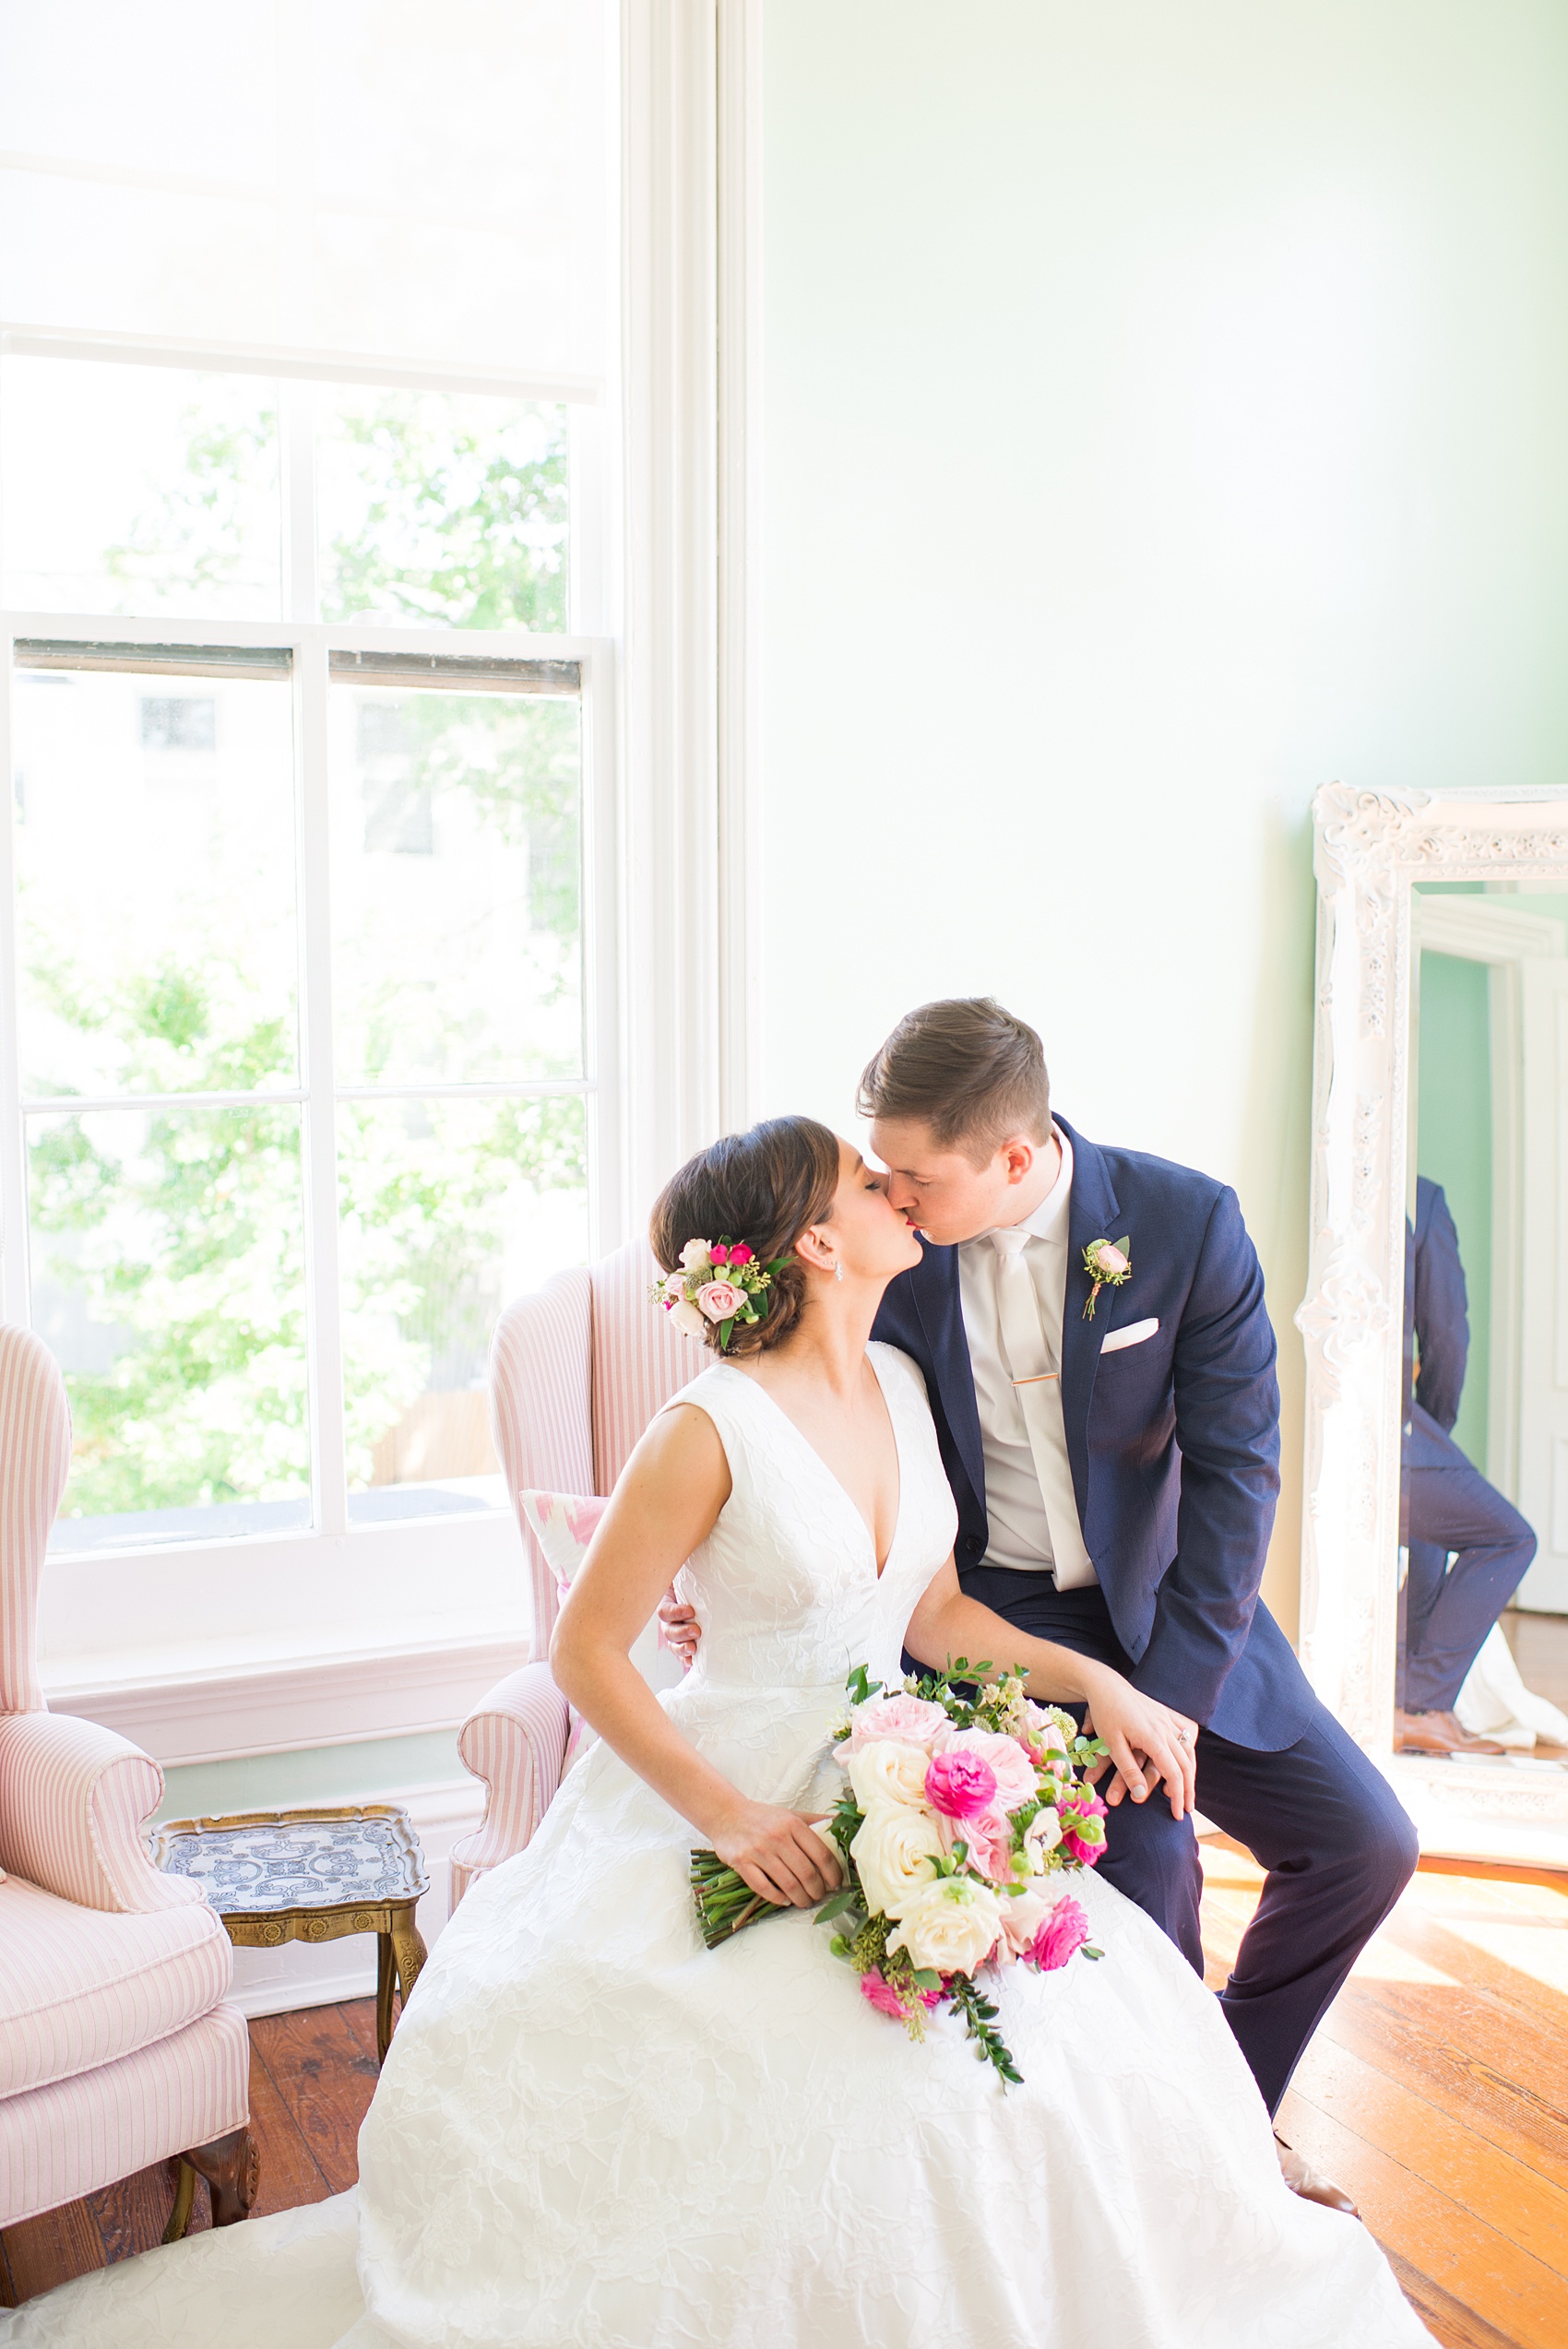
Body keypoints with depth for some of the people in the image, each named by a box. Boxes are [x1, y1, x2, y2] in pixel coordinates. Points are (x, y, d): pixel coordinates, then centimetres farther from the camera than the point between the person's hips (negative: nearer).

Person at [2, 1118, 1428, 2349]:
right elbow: (585, 1654, -11)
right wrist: (726, 1815, -17)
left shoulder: (902, 1388, 4)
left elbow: (933, 1613, 10)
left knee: (1083, 2005, -12)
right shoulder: (711, 1429, -17)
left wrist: (1099, 1683, -1)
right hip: (726, 1806, -6)